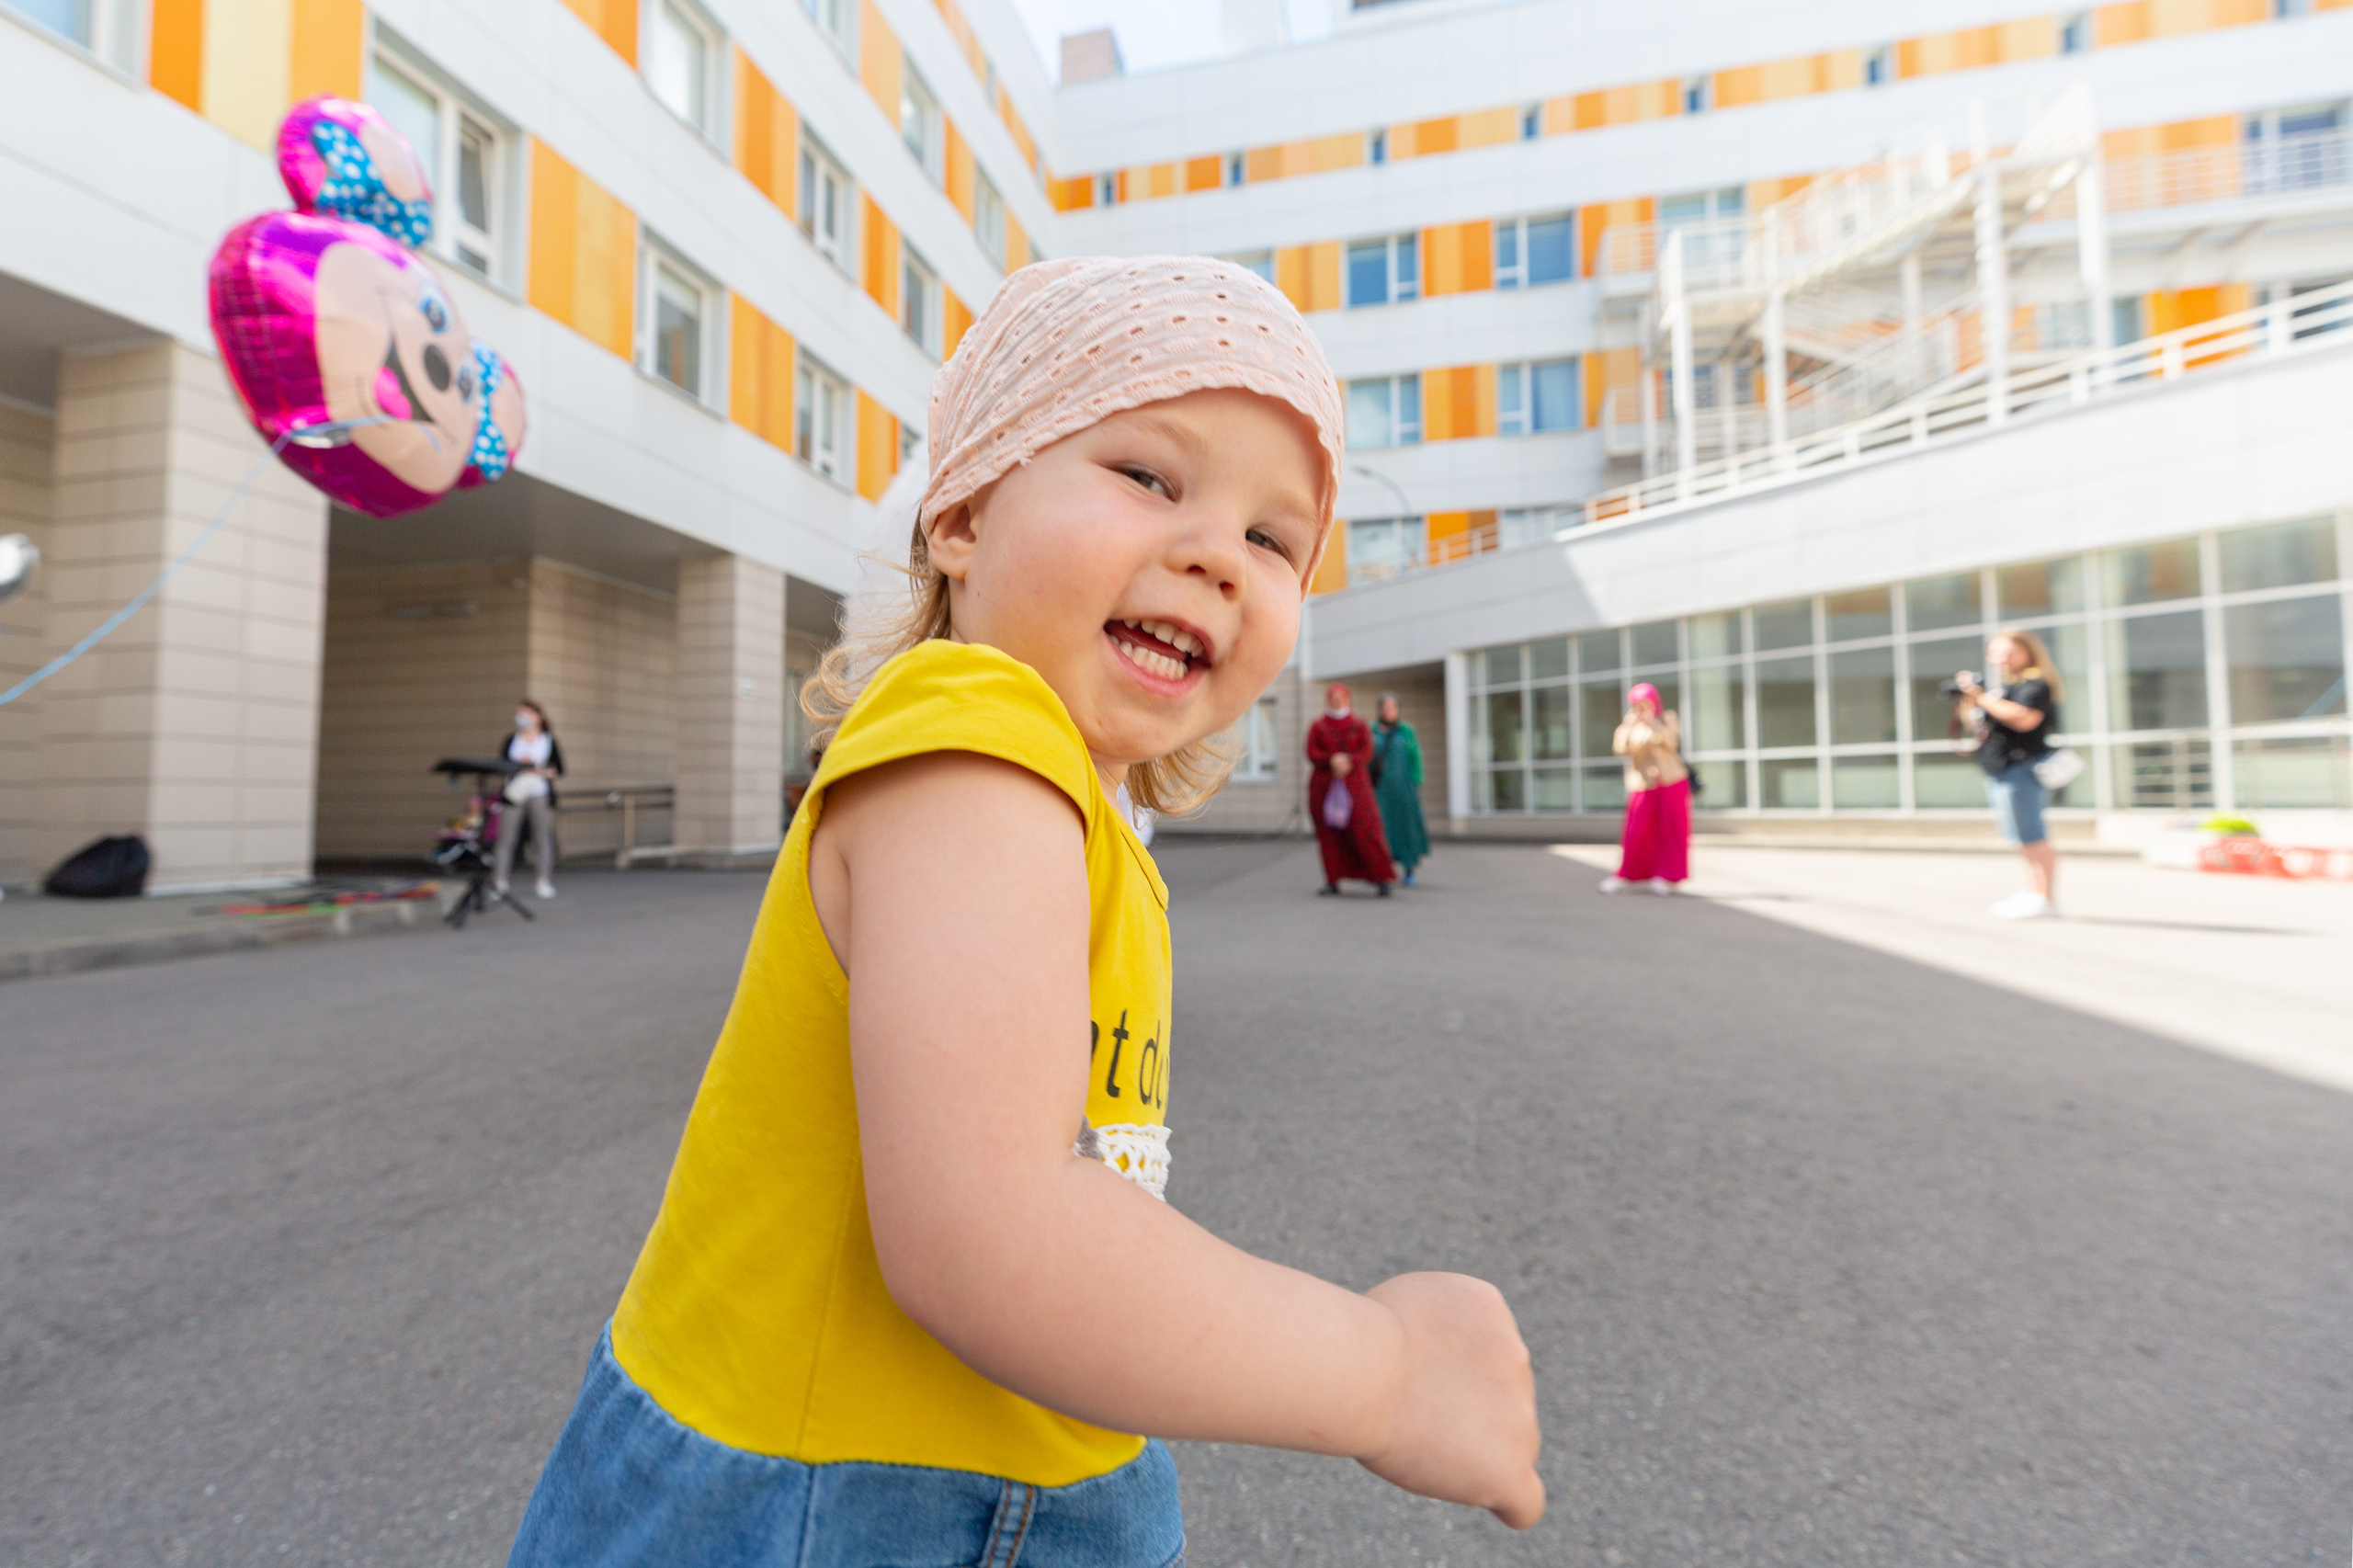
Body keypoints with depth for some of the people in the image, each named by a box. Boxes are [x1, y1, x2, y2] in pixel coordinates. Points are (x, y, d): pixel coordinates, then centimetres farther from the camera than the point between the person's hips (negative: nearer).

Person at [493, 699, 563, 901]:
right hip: (514, 795, 2)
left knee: (543, 837, -2)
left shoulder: (549, 741, 9)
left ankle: (544, 882, 2)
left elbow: (559, 770, 4)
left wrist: (542, 772, -13)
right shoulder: (511, 740, 14)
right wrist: (518, 766, -10)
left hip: (541, 796, -1)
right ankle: (500, 882, 0)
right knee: (506, 837, -3)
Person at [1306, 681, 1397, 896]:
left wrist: (1348, 761, -23)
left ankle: (1382, 879, -5)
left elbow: (1367, 753, -4)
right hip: (1324, 787, 1)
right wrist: (1332, 760, -21)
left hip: (1354, 785, -1)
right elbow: (1311, 753, -2)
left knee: (1365, 831, -10)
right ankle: (1333, 882, 4)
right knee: (1329, 836, -2)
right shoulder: (1317, 727, 12)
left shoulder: (1361, 726, 10)